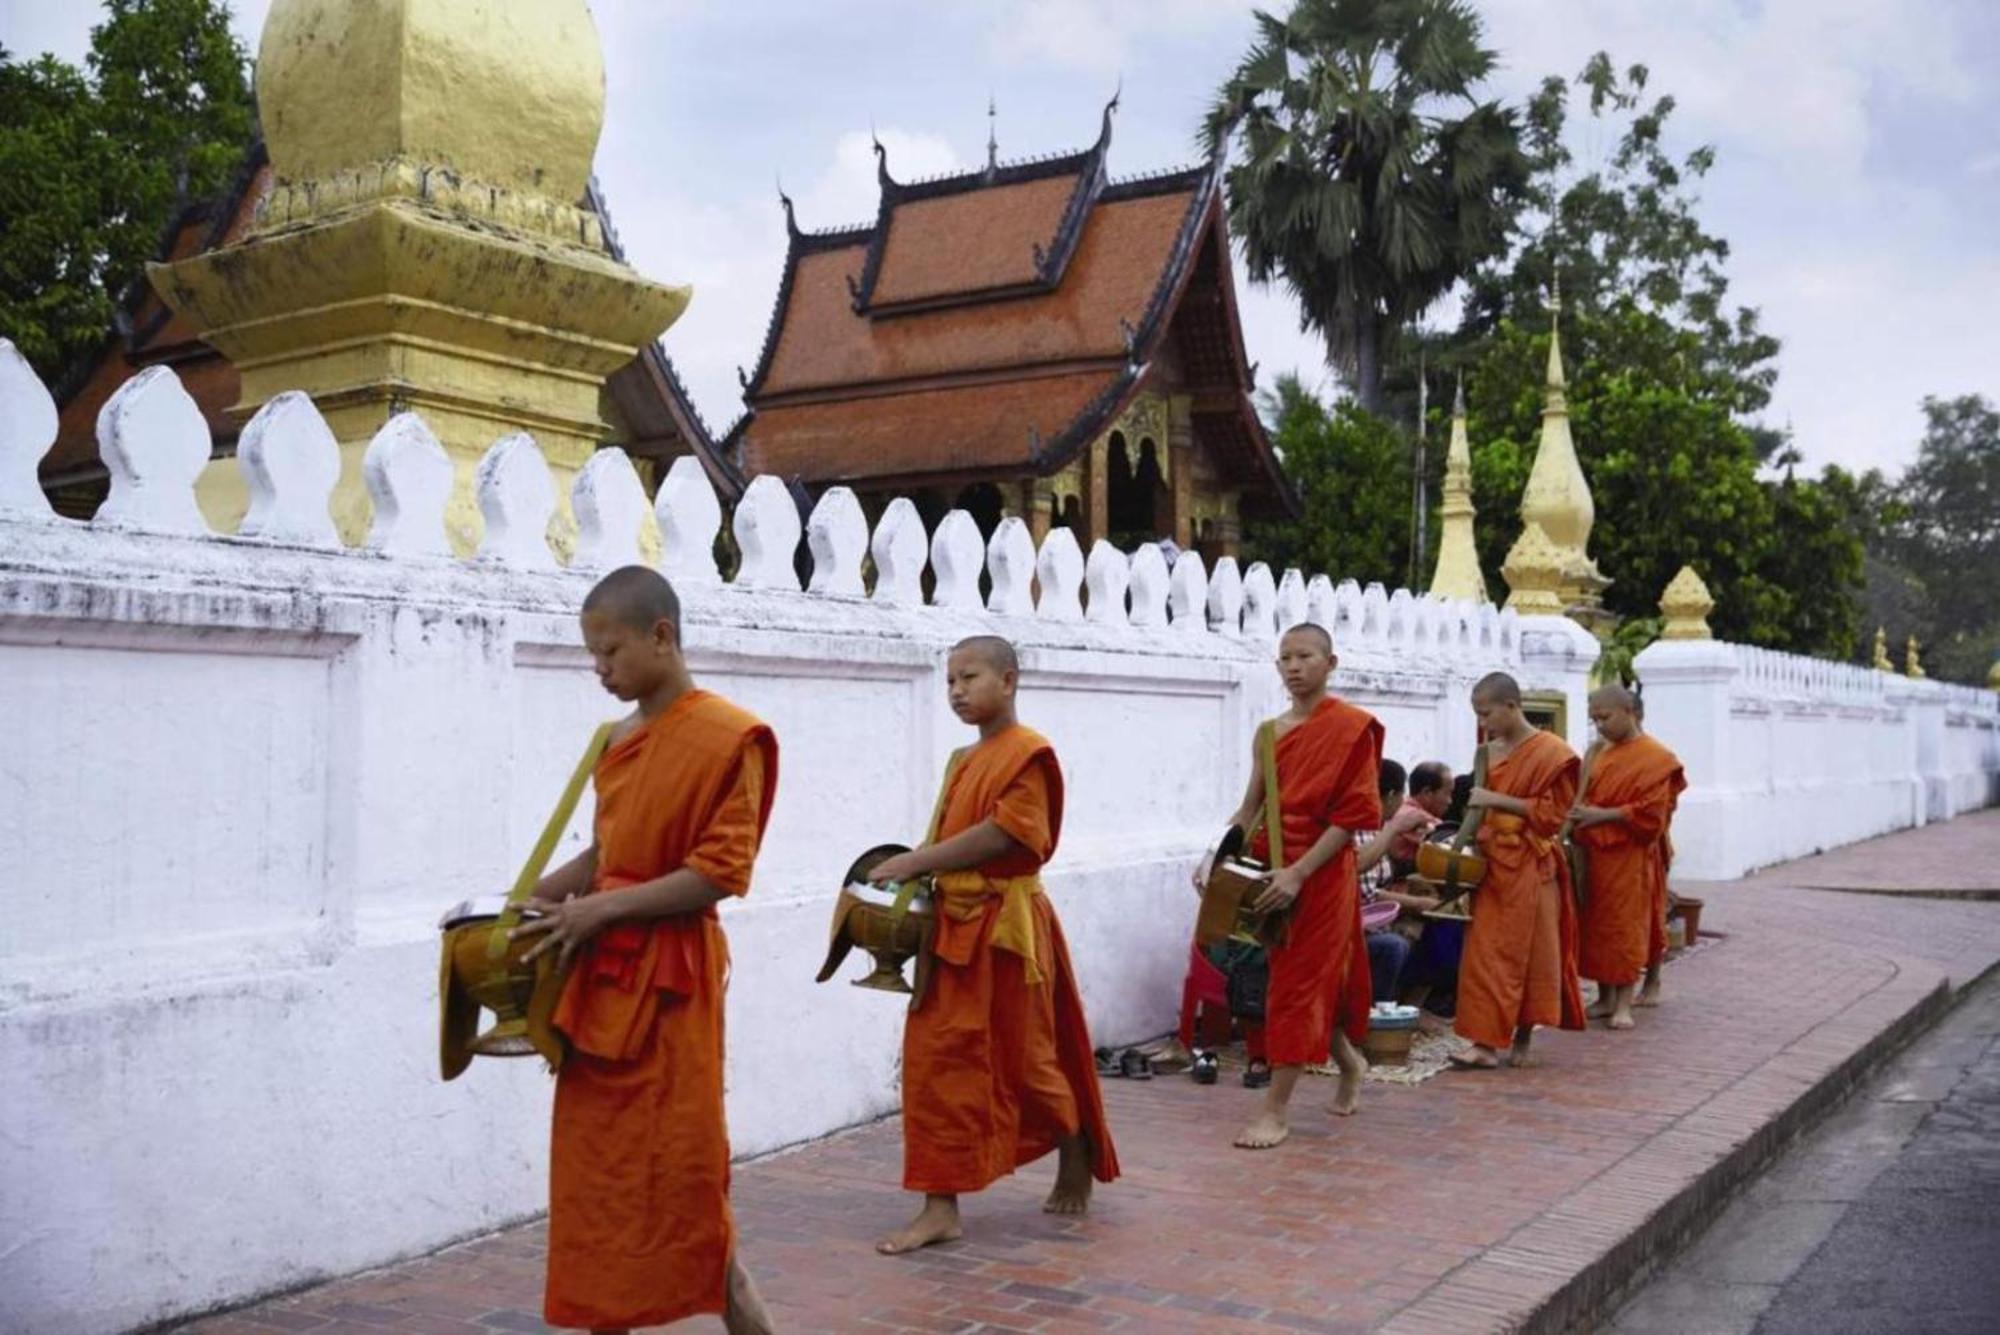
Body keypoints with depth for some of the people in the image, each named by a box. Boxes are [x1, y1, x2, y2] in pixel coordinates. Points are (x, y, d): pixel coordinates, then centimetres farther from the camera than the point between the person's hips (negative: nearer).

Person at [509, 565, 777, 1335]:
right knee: (597, 1172, 13)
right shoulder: (617, 741, 11)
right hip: (602, 975, 8)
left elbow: (718, 873, -16)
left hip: (670, 980, -8)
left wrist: (601, 910, -17)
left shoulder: (727, 737, -12)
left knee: (682, 1179, -2)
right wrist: (527, 897, 6)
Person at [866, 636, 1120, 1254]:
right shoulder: (963, 761, 15)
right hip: (953, 923, 8)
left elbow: (1001, 834, -20)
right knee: (938, 1057, 5)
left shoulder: (1027, 751, -11)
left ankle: (1077, 1167, 29)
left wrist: (915, 862, -19)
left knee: (1026, 1057, 5)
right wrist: (912, 870, 1)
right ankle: (940, 1207, 16)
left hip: (1006, 924, -8)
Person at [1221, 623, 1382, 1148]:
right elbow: (1251, 809, 13)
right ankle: (1350, 1064, 40)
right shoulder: (1269, 733, 10)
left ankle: (1276, 1110, 2)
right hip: (1273, 869, 7)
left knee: (1299, 984, -4)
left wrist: (1297, 873, -21)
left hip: (1322, 873, -6)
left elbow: (1352, 815, -15)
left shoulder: (1351, 727, -10)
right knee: (1311, 979, 15)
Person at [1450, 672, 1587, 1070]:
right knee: (1486, 954, 3)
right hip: (1492, 862, 6)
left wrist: (1496, 800, -17)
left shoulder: (1550, 753, -8)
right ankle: (1487, 1042, 6)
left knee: (1529, 955, 0)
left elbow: (1551, 814, -12)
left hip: (1529, 869, -6)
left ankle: (1522, 1040, 7)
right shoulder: (1490, 752, 12)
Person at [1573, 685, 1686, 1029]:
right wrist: (1580, 811, 4)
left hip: (1628, 857, -7)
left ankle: (1623, 1004, 5)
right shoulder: (1602, 752, 13)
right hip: (1594, 853, 7)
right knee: (1595, 925, 9)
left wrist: (1601, 815, -18)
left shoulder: (1654, 758, -10)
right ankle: (1605, 998, 19)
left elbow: (1650, 814, -16)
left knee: (1624, 927, -2)